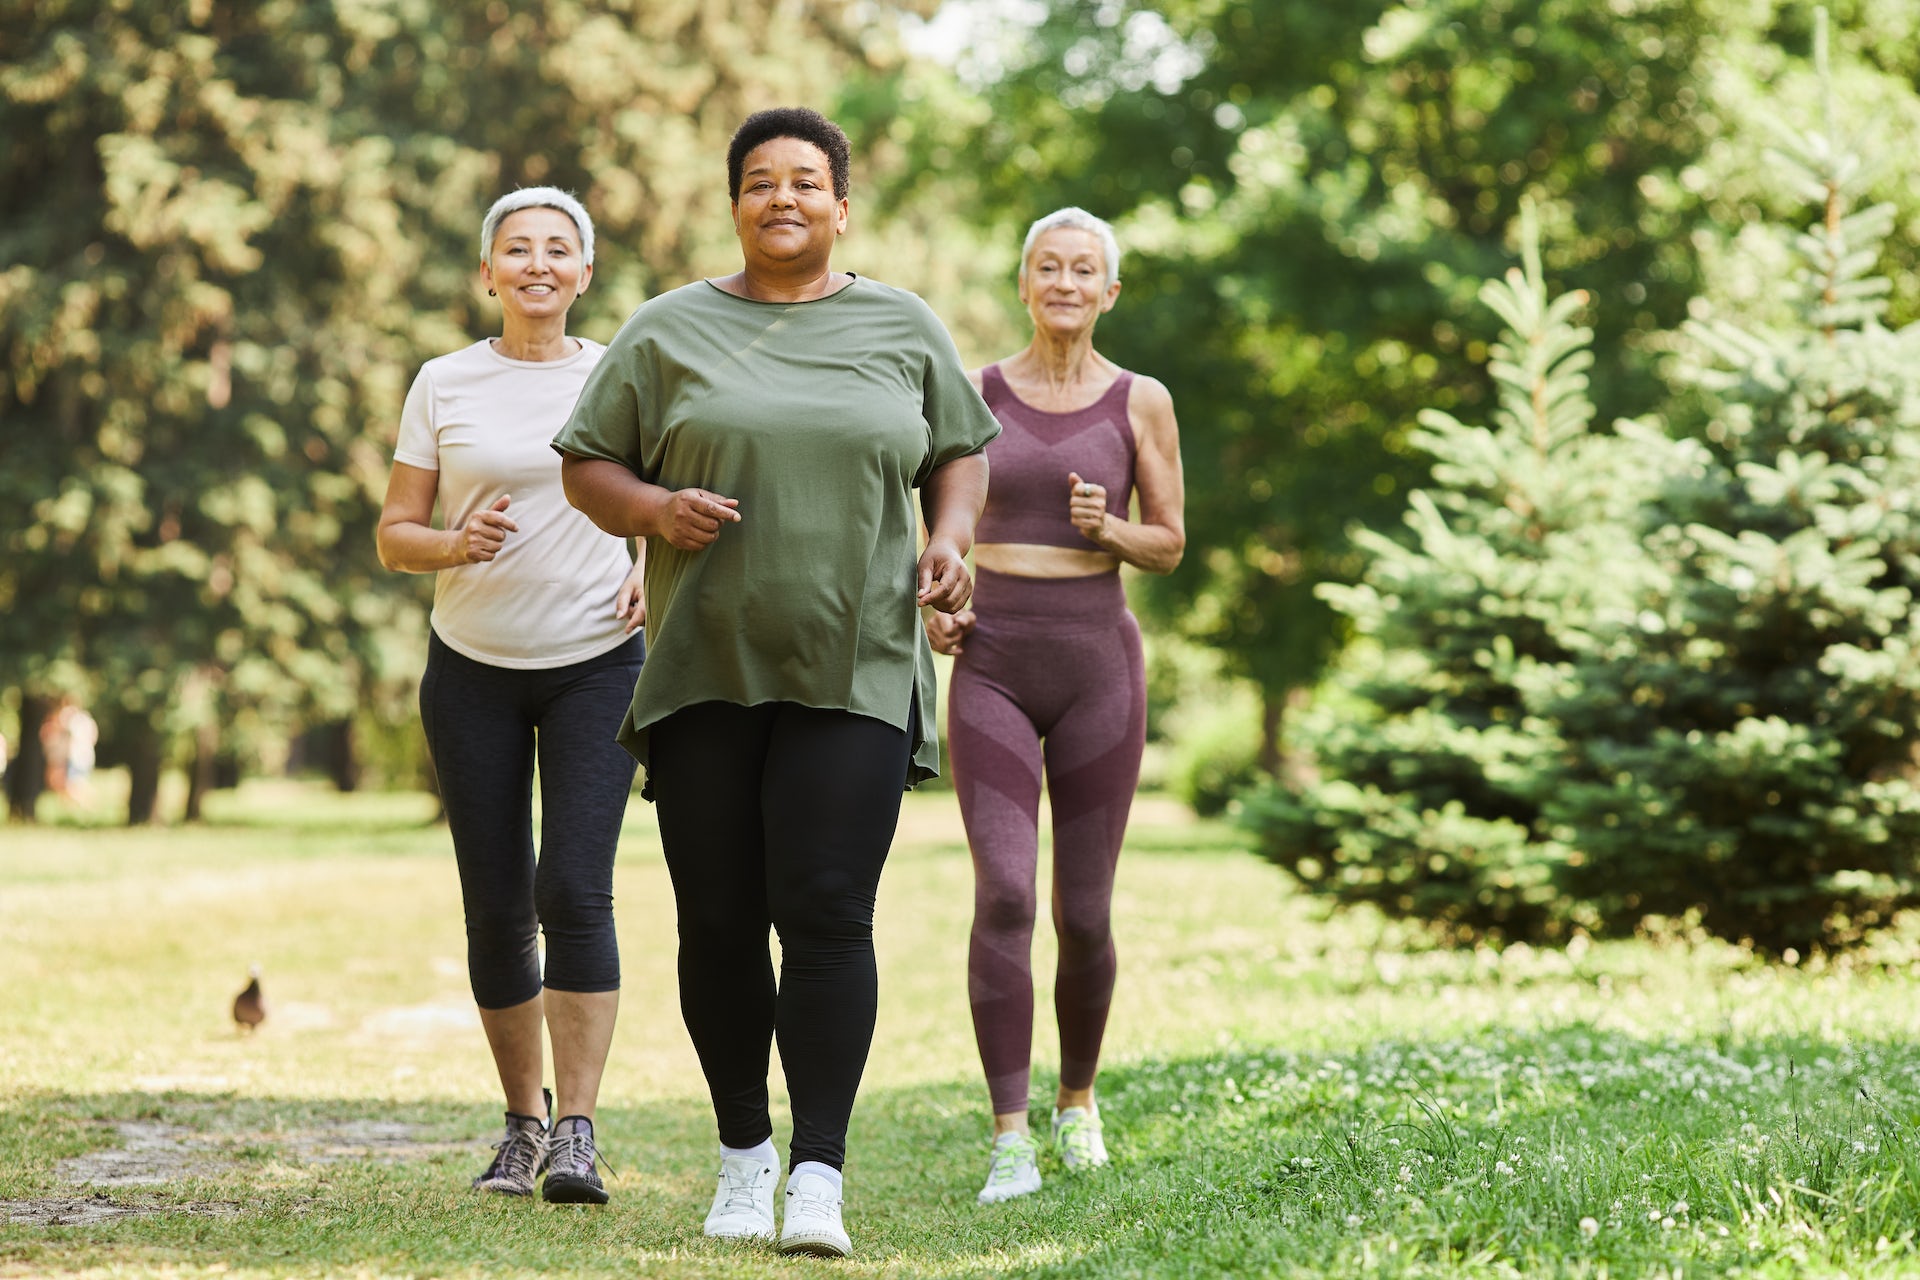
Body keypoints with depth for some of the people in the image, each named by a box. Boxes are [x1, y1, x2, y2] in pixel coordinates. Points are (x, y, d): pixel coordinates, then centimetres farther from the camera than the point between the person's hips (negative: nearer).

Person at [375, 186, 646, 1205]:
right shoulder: (444, 385, 3)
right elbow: (394, 538, 4)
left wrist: (654, 569, -6)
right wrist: (456, 543, -17)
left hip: (596, 665, -1)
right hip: (474, 669, 1)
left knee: (574, 888, -14)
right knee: (496, 909, 4)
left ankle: (577, 1133, -11)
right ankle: (523, 1117, 21)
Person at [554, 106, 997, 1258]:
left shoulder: (902, 328, 9)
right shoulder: (670, 332, 7)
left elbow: (962, 451, 19)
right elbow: (588, 468, 9)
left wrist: (950, 539, -1)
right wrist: (658, 511, -11)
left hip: (855, 675, -1)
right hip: (705, 674, 1)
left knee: (827, 915, -11)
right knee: (719, 921, 3)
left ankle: (820, 1179, -10)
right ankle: (744, 1149, 21)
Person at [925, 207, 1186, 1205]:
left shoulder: (1140, 403, 2)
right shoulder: (976, 393, 5)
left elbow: (1169, 545, 7)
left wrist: (1107, 529, -14)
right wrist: (934, 606, -1)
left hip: (1096, 664, 0)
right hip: (991, 669, 0)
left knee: (1084, 915, 4)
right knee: (1004, 892, -16)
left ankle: (1078, 1096, 31)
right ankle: (1010, 1138, -14)